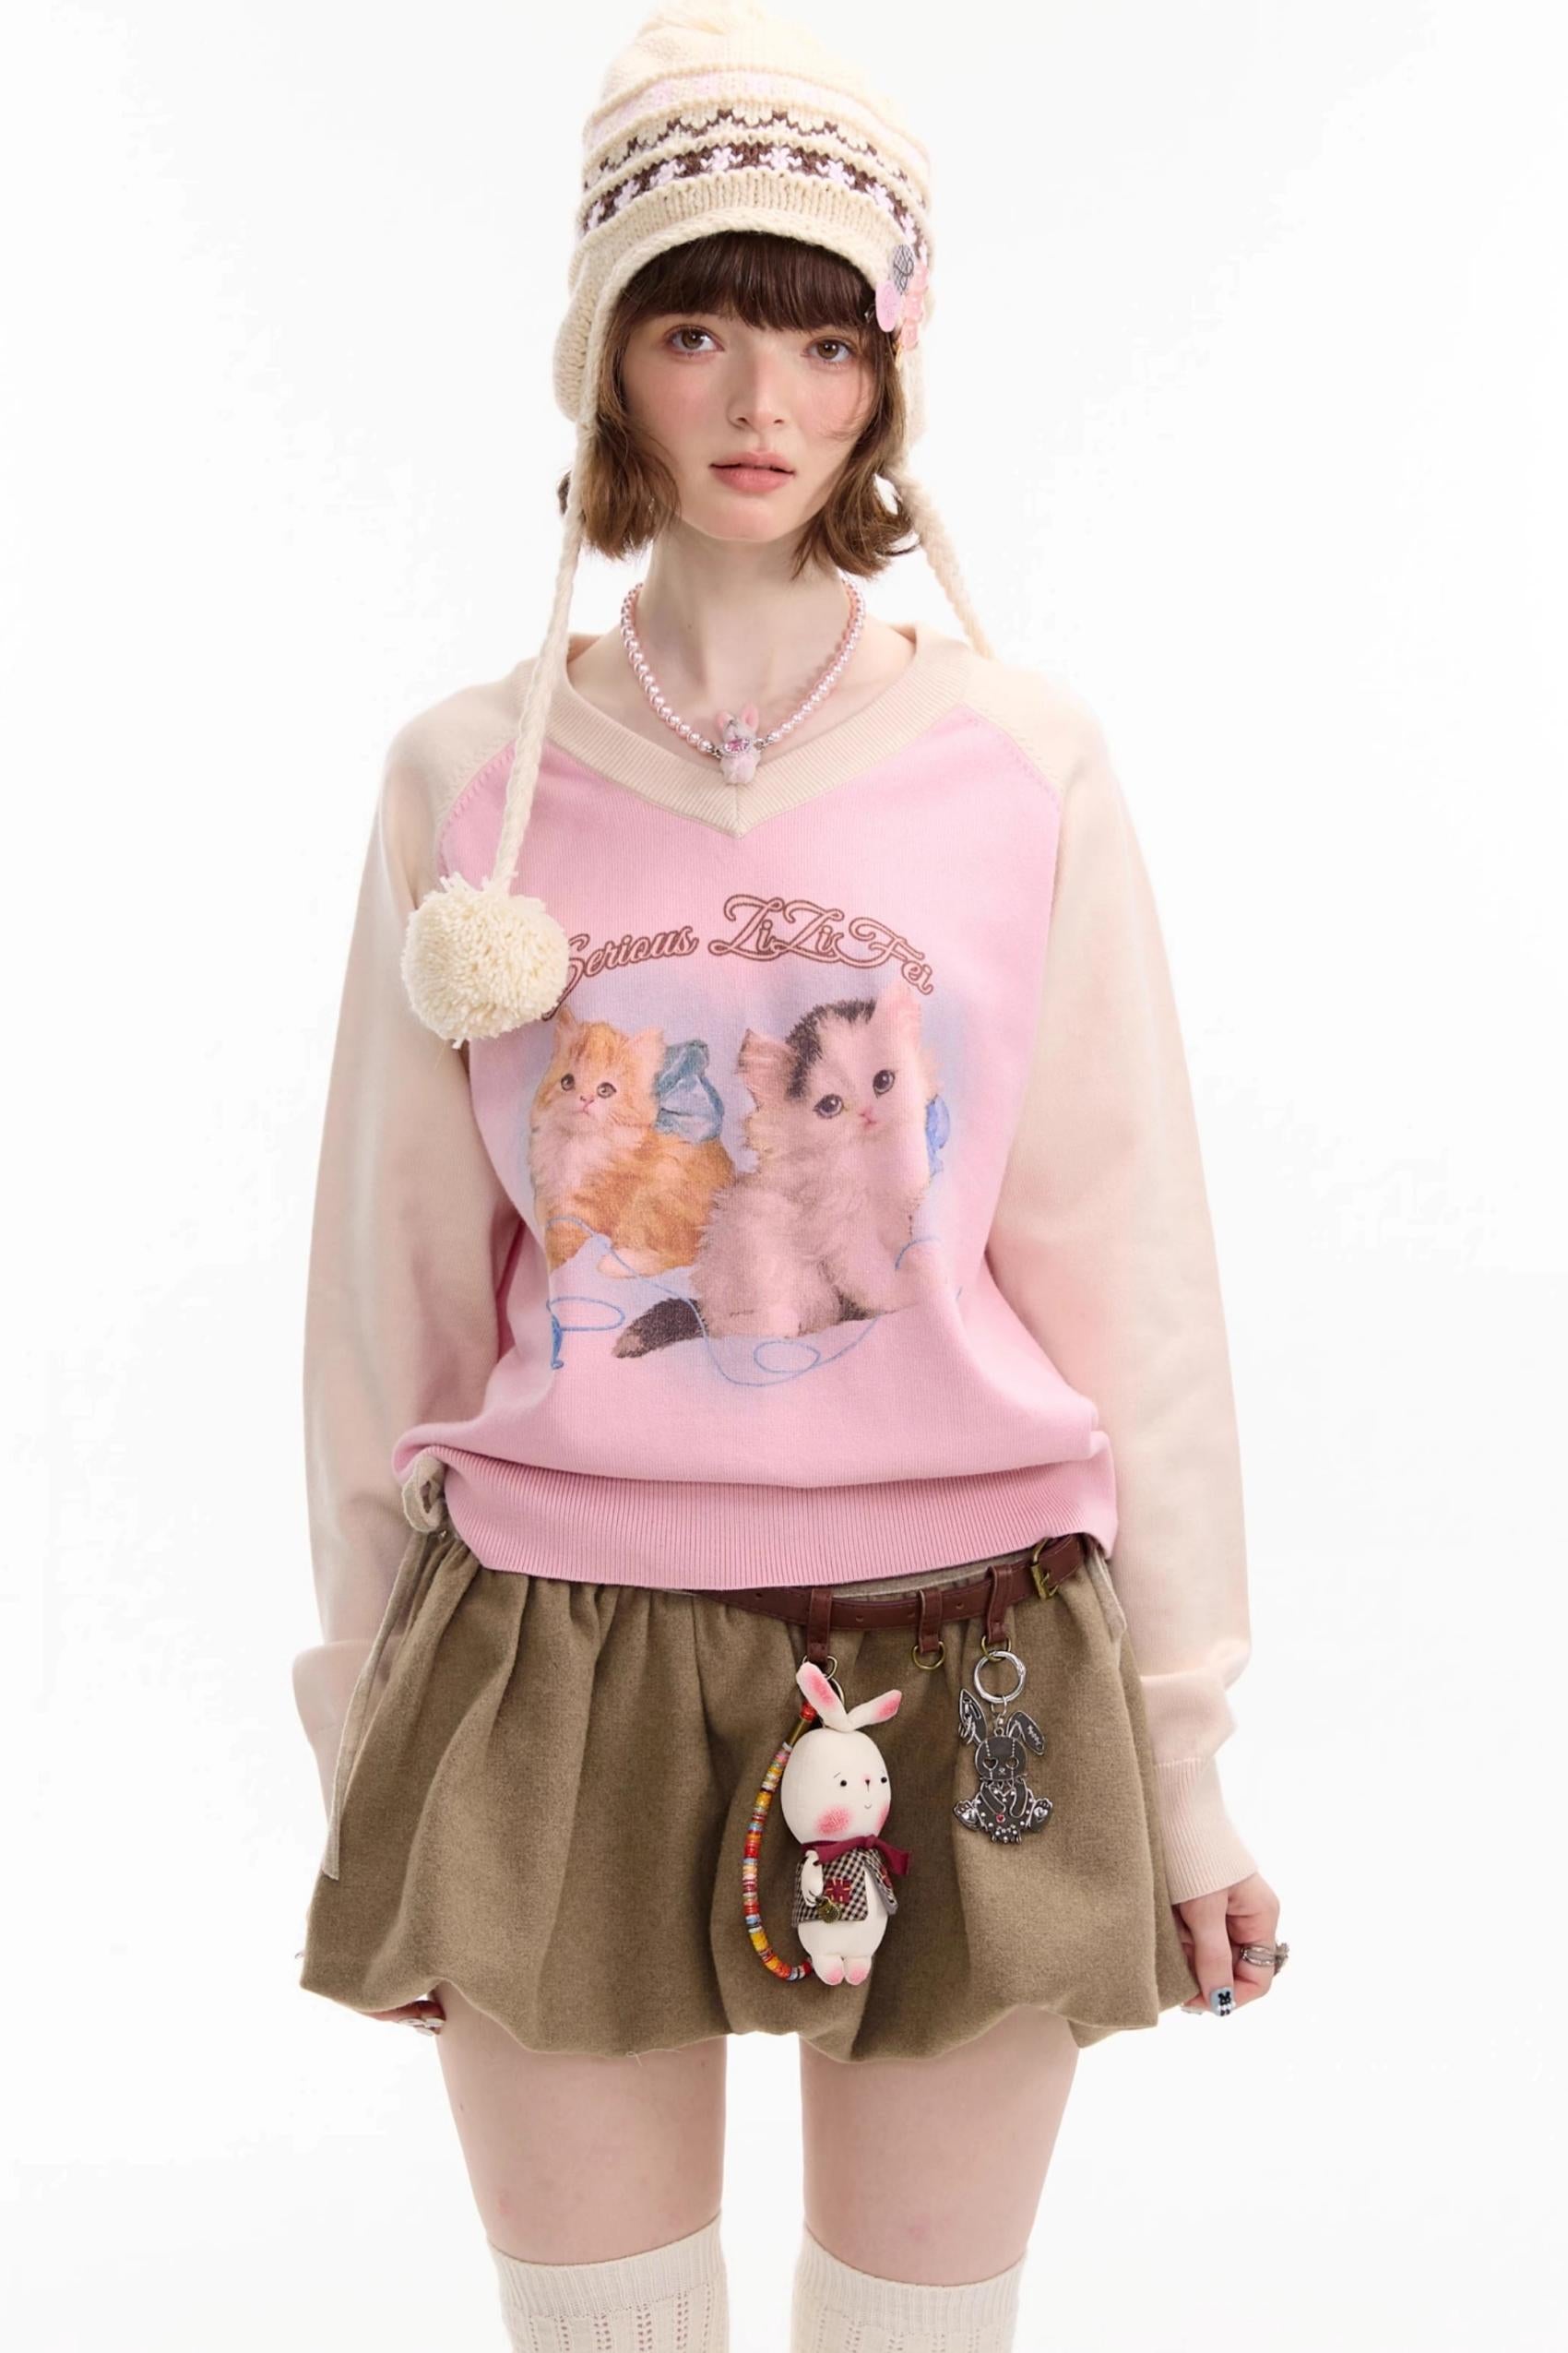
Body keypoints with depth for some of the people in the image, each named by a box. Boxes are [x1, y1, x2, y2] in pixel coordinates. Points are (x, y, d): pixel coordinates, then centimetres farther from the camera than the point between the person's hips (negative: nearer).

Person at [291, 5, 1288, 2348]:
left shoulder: (1023, 768, -1)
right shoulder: (472, 778, 1)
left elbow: (1126, 1276, 2)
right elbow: (393, 1291, 6)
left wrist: (1182, 1755, 4)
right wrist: (365, 1736, 10)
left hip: (963, 1681, 0)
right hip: (558, 1673, 1)